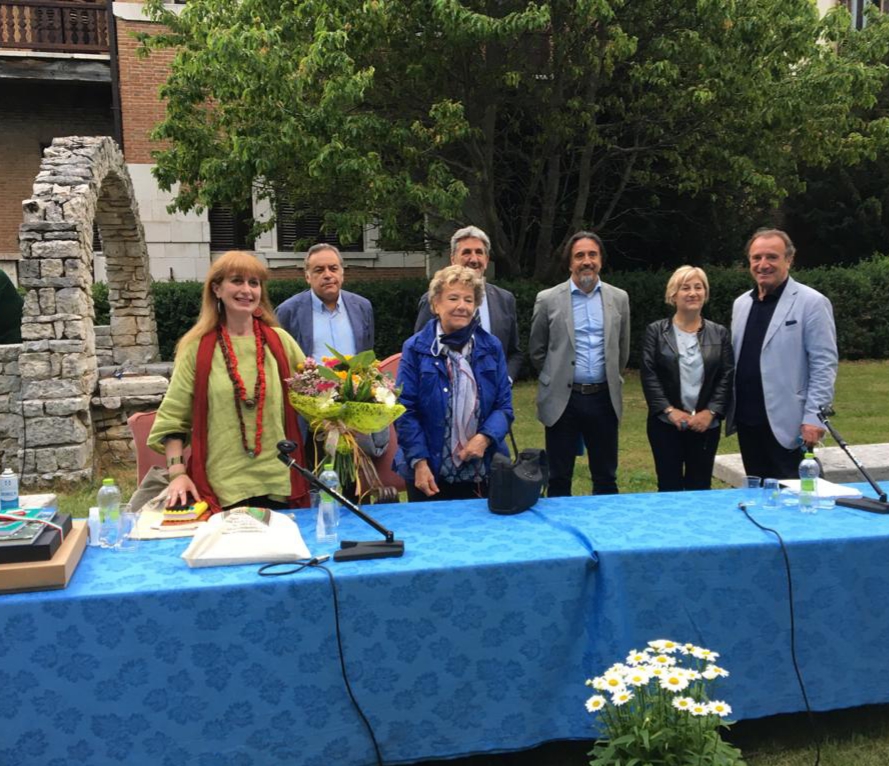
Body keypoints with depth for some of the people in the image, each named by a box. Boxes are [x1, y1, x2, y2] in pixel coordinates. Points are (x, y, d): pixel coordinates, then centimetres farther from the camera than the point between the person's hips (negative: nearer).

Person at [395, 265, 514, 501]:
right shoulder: (416, 348, -5)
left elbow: (504, 405, 3)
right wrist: (419, 462, -14)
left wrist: (485, 438, -14)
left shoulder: (491, 348, 3)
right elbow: (406, 411, -7)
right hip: (430, 472, -2)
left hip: (483, 471, 3)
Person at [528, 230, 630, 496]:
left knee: (606, 478, 11)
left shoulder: (619, 298, 5)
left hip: (604, 398, 2)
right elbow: (536, 351, 7)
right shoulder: (548, 299, -2)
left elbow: (622, 349, 16)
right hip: (562, 399, -2)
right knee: (559, 479, 7)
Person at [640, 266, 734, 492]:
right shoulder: (656, 331, 2)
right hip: (666, 423, -1)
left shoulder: (719, 333, 8)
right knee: (669, 488, 3)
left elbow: (727, 376, 2)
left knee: (700, 488, 8)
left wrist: (710, 412, -11)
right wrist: (669, 410, -14)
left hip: (706, 424, 2)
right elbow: (648, 375, -5)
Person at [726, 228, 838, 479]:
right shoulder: (741, 303, 12)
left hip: (786, 423, -6)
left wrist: (813, 417, -17)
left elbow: (824, 364, -11)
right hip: (747, 421, 6)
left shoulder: (811, 303, -7)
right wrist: (729, 410, 12)